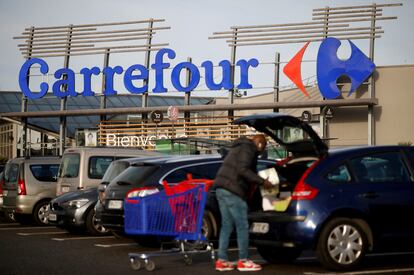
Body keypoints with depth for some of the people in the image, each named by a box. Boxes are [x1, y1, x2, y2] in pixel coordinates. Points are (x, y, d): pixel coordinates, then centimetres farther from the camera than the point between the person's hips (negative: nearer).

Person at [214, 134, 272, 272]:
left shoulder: (239, 147, 26)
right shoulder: (248, 149, -5)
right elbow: (243, 170, -19)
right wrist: (262, 181, -17)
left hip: (222, 188, 10)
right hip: (233, 191, -10)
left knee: (226, 226, 11)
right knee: (242, 226, -4)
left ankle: (222, 260, 10)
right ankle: (243, 261, 0)